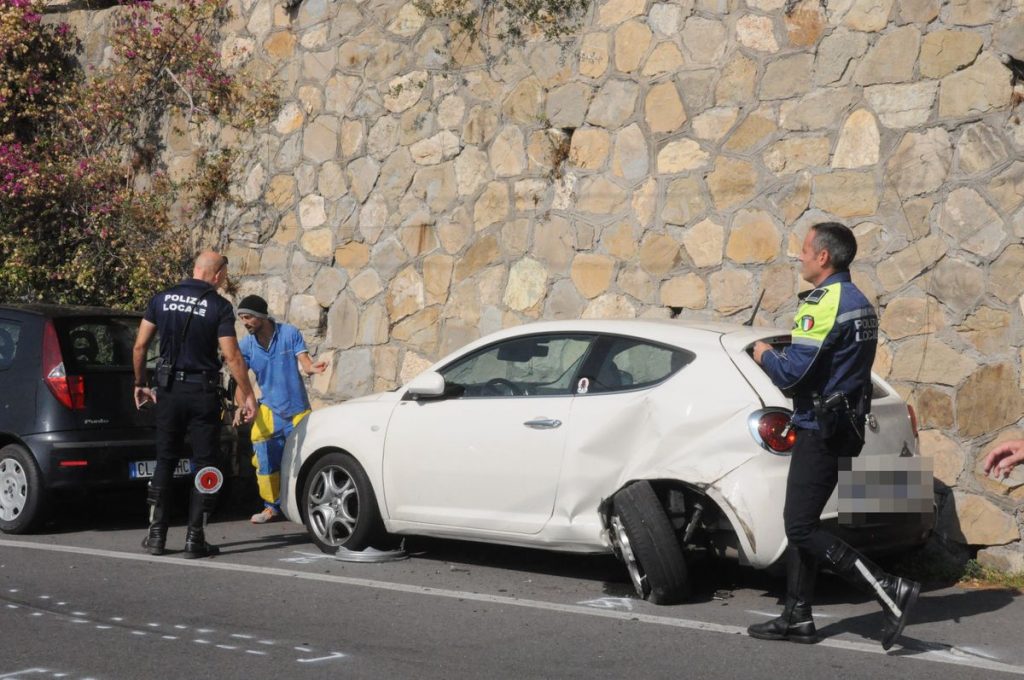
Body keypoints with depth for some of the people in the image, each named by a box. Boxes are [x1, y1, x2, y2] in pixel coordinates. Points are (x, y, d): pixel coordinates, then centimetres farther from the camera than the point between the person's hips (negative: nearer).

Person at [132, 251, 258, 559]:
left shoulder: (162, 299, 4)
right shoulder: (219, 307, -8)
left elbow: (140, 345, 5)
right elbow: (231, 356, -12)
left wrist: (141, 384, 16)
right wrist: (248, 395, -5)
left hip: (169, 390, 4)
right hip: (203, 392, -4)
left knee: (165, 461, 13)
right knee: (205, 464, 5)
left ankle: (156, 534, 12)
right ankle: (195, 538, 2)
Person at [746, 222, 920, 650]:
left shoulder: (826, 304, -17)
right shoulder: (859, 303, 15)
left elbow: (790, 373, -21)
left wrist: (765, 355, -1)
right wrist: (782, 354, 11)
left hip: (820, 429, -10)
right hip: (846, 421, 10)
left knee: (802, 528, -9)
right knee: (799, 523, 14)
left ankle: (891, 591, -12)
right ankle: (797, 617, 17)